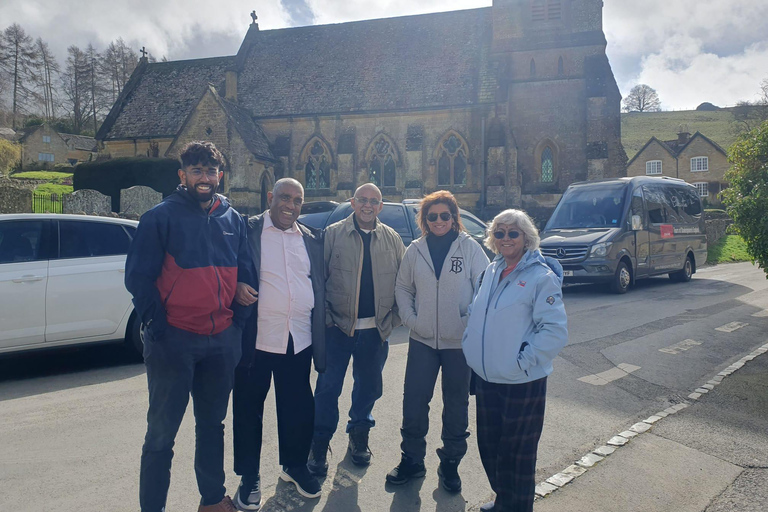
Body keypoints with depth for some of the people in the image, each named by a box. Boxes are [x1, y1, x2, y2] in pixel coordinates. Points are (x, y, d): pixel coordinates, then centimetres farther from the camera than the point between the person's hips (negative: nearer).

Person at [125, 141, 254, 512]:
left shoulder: (233, 220, 9)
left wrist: (238, 322, 5)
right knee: (162, 432, 3)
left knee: (212, 423, 17)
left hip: (222, 341, 5)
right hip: (174, 339, -4)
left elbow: (244, 273, 13)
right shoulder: (161, 217, -4)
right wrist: (158, 327, -10)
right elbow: (138, 276, -7)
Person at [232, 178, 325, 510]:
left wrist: (320, 330, 11)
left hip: (300, 341, 4)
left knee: (299, 408, 13)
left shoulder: (312, 239, 12)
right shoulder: (247, 230, -2)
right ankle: (249, 477, 25)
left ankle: (294, 465, 35)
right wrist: (236, 287, -22)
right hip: (255, 340, -3)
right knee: (248, 408, 8)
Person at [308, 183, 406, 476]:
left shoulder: (392, 239, 7)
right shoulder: (333, 234, 0)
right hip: (338, 326, -2)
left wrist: (394, 317, 2)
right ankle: (320, 443, 16)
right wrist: (325, 315, -6)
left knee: (369, 386, 14)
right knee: (328, 386, 3)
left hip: (376, 329, 3)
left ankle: (359, 435, 34)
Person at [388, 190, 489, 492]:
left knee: (456, 404, 11)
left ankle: (450, 463, 28)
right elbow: (403, 288, 11)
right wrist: (409, 319, -2)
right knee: (413, 402, 5)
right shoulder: (415, 250, 4)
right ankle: (412, 459, 24)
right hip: (422, 340, 2)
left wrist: (472, 321, -12)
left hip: (459, 342, -2)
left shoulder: (470, 248, -5)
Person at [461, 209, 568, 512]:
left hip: (522, 382, -7)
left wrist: (523, 361, -18)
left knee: (516, 452, 7)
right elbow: (476, 315, 19)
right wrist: (471, 347, 8)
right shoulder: (491, 271, 8)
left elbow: (555, 330, -17)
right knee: (489, 444, 18)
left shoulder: (542, 277, -13)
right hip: (486, 377, 7)